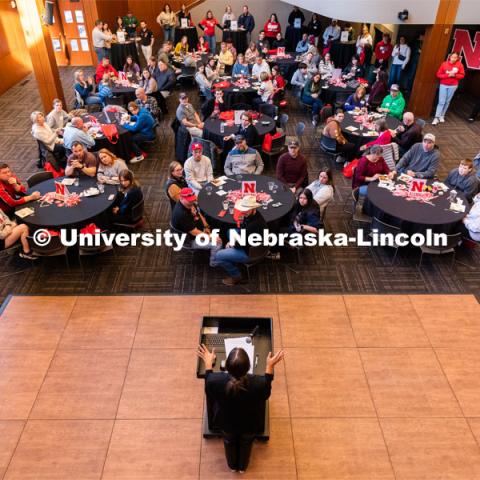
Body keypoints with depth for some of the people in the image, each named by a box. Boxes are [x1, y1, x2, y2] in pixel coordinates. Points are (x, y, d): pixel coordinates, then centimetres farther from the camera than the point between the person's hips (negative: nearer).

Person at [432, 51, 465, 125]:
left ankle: (442, 116, 21)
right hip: (443, 85, -2)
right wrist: (448, 75, -19)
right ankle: (436, 118, -5)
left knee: (447, 101, 9)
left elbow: (462, 75, 0)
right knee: (441, 102, -6)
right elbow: (438, 74, -7)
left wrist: (454, 75, -18)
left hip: (453, 86, 2)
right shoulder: (444, 64, -8)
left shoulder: (460, 65, -5)